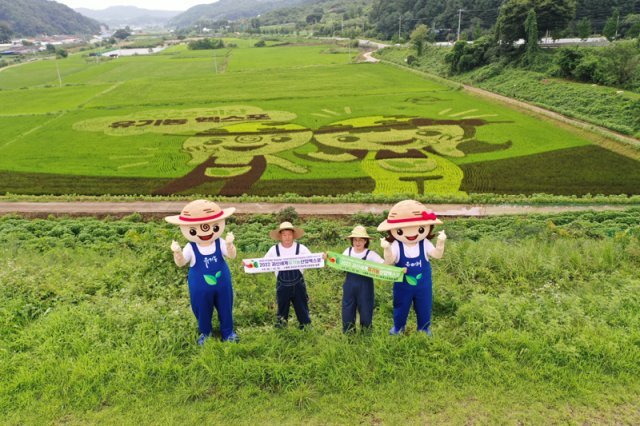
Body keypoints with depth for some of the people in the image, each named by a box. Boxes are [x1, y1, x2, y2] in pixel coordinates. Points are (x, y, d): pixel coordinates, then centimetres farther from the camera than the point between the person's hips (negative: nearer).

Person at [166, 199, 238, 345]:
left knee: (225, 308, 17)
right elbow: (180, 263, -20)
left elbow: (232, 256, -20)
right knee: (202, 311, 19)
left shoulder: (219, 243, -15)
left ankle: (227, 332, 40)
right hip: (201, 289, -1)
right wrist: (177, 252, -39)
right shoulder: (191, 248, -18)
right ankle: (205, 333, 46)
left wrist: (229, 244, -39)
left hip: (222, 285, 1)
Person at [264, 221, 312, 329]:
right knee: (282, 309, 13)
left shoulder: (301, 248, -6)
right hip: (282, 285, 1)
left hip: (298, 284, -1)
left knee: (302, 308, 8)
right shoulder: (274, 249, -4)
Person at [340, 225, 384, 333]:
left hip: (364, 287, -3)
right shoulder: (348, 251, 3)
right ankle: (348, 333, 26)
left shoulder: (370, 254, -10)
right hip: (350, 285, 3)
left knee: (365, 310, 7)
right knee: (347, 310, 10)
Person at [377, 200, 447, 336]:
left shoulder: (425, 244, -14)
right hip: (402, 286, -1)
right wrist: (387, 249, -45)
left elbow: (437, 255, -17)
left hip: (423, 285, 1)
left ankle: (424, 328, 41)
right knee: (400, 308, 17)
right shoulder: (396, 246, -20)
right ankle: (398, 327, 41)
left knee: (424, 308, 18)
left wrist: (440, 243, -32)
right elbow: (389, 262, -28)